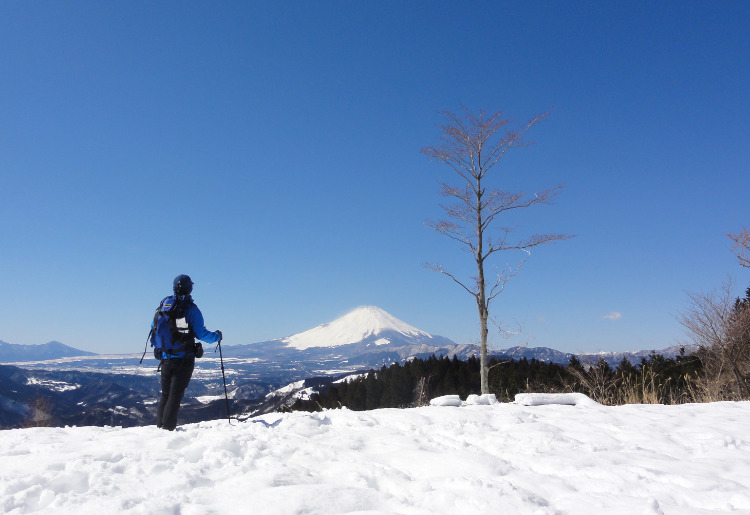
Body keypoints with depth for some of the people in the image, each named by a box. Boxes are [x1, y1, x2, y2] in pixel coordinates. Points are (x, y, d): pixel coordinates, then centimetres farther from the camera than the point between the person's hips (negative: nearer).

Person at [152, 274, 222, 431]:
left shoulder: (164, 305, 4)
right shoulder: (191, 309, -11)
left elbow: (153, 328, 14)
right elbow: (201, 334, -13)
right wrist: (217, 336, 4)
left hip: (165, 358, 5)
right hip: (184, 359, -4)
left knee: (165, 394, 17)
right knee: (176, 394, 0)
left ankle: (160, 426, 18)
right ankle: (168, 428, -3)